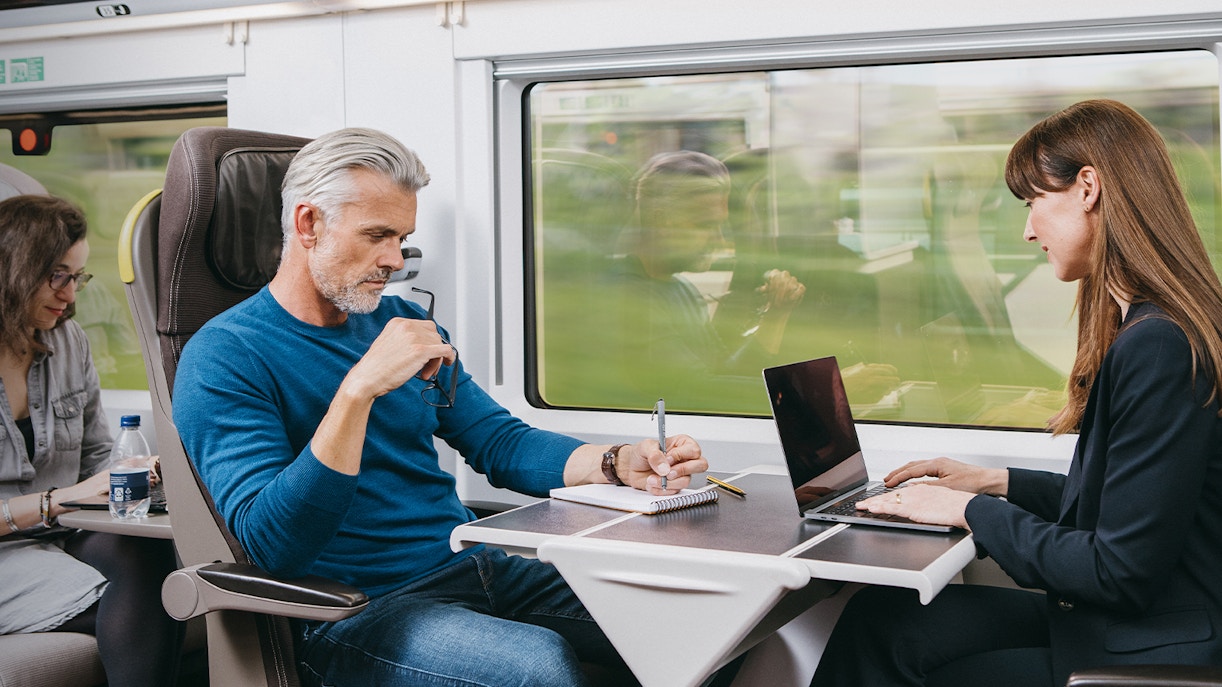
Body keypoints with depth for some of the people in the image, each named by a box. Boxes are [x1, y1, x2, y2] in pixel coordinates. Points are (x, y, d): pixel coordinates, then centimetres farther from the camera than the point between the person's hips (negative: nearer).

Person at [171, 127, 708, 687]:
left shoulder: (402, 322, 14)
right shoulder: (223, 357, -8)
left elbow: (501, 444, 16)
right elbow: (272, 545, -20)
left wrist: (618, 464, -3)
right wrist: (360, 387, -29)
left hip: (474, 569, 7)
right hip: (356, 611, -7)